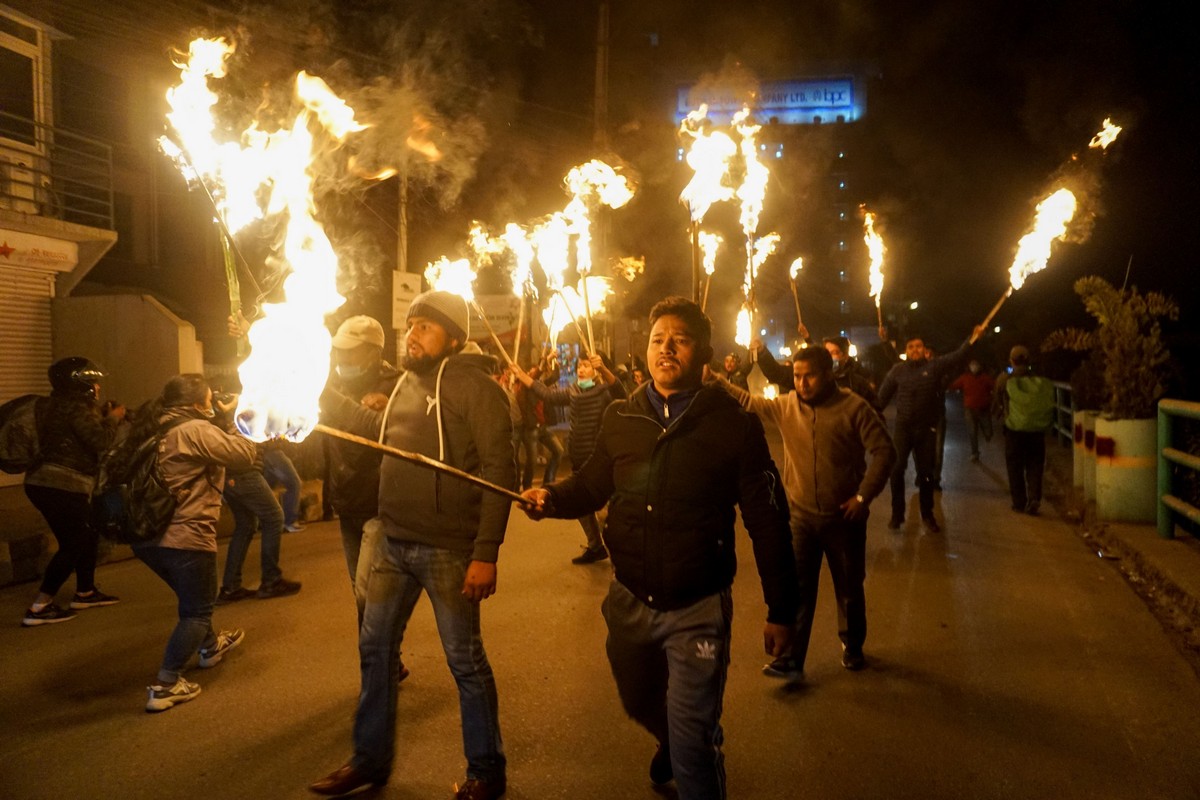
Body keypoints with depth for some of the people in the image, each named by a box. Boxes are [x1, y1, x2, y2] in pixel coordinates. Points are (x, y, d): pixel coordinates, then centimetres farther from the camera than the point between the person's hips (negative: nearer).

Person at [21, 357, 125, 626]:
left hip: (45, 483, 10)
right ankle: (39, 608, -5)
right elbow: (101, 441, -19)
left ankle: (85, 593, 30)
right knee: (73, 544, -4)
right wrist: (113, 418, -3)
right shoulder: (77, 408, -13)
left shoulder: (61, 405, 17)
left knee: (88, 535, 19)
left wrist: (104, 417, 14)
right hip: (61, 486, -10)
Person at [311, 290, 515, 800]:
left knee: (465, 660, 5)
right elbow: (377, 431, 26)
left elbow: (499, 471, -17)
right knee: (374, 648, 16)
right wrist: (320, 392, 18)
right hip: (393, 542, 8)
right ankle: (371, 759, 35)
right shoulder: (409, 382, 12)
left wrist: (486, 553, -21)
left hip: (447, 549, -8)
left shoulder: (475, 385, -13)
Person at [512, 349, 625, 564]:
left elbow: (620, 394, -33)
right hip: (579, 458, 8)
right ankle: (595, 547, 34)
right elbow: (549, 395, 16)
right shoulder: (574, 391, 9)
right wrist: (523, 377, 14)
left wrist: (604, 369, -50)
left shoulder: (605, 390, -12)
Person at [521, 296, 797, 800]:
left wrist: (780, 611, -7)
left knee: (693, 744, -2)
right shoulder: (620, 418, -2)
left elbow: (767, 523, -9)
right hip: (629, 601, 5)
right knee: (639, 704, 28)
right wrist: (550, 498, -12)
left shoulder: (734, 425, -13)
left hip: (698, 610, -5)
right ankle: (671, 741, 61)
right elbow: (591, 485, 9)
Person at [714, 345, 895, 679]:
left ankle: (852, 647, 37)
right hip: (801, 516, 2)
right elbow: (749, 401, 9)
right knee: (797, 588, 1)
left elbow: (884, 451, -11)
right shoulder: (785, 406, 0)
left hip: (844, 516, -2)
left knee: (849, 587, 15)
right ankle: (791, 659, 6)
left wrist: (864, 495, -15)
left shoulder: (854, 407, -12)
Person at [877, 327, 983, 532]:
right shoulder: (898, 370, 0)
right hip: (903, 427, 0)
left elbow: (957, 357, -14)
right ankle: (897, 513, 17)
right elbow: (883, 395, 3)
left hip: (927, 428, 0)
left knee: (926, 472, 10)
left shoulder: (935, 366, -2)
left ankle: (927, 515, 25)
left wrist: (972, 339, -30)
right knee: (897, 469, 2)